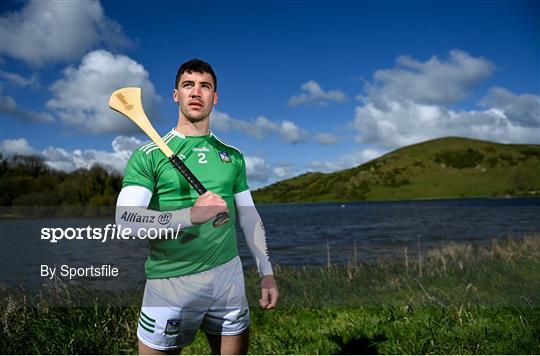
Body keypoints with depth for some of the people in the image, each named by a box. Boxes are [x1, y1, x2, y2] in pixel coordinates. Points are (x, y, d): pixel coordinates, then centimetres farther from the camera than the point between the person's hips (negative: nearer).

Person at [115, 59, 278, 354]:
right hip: (172, 280, -4)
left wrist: (266, 271, 10)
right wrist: (190, 215, -30)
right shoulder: (149, 155, -5)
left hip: (229, 274, 4)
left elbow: (249, 216, 13)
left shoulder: (232, 156, 8)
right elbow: (125, 220, -18)